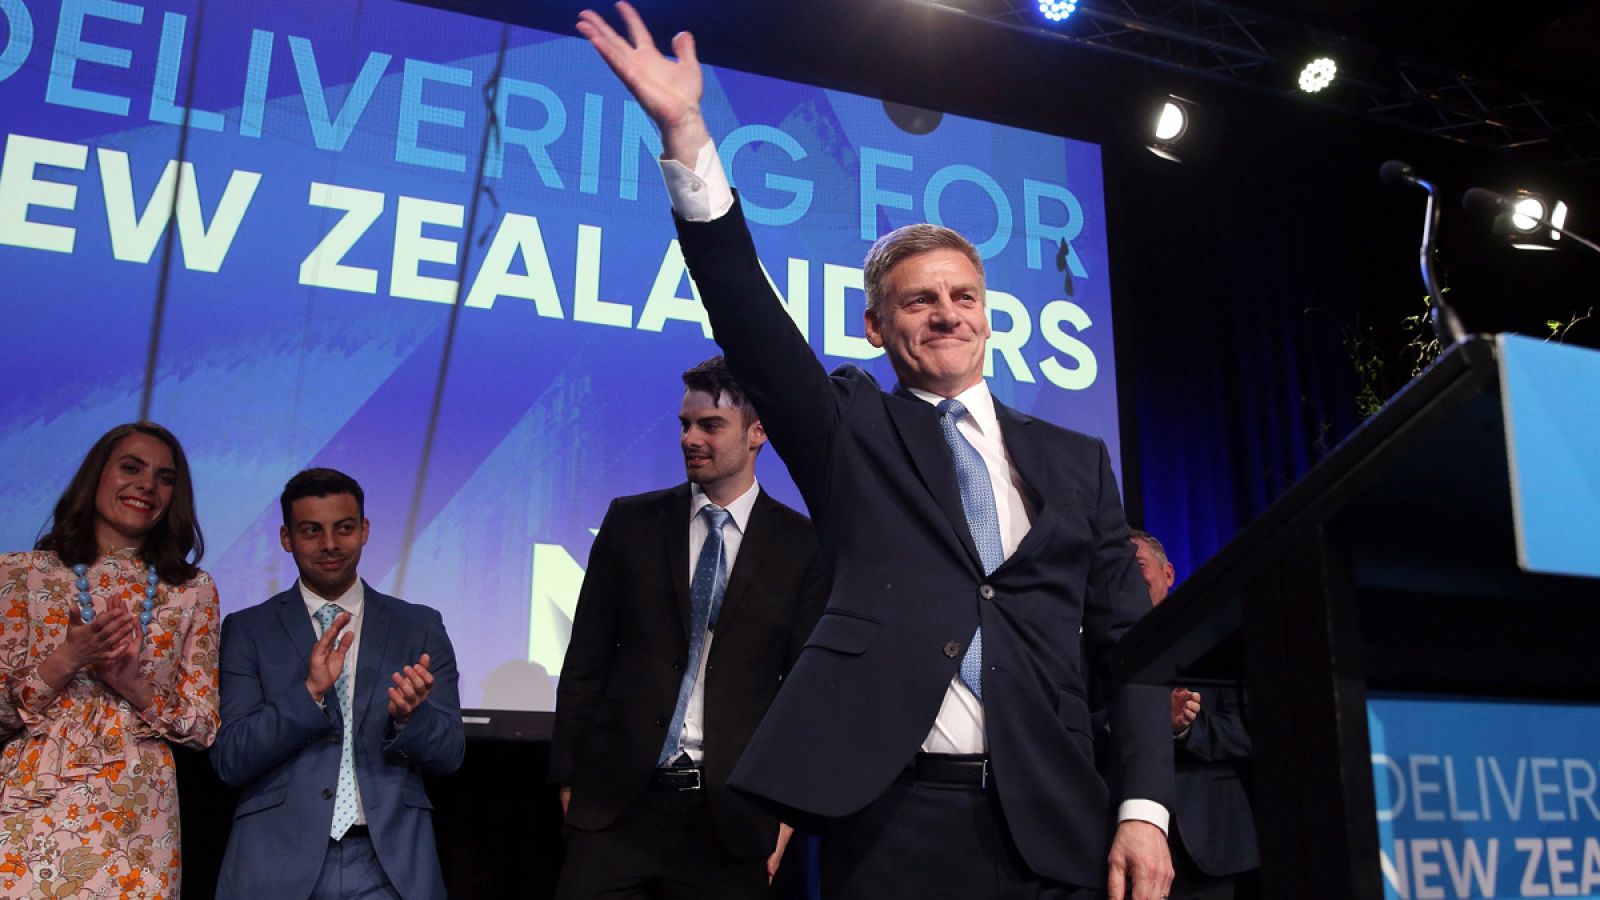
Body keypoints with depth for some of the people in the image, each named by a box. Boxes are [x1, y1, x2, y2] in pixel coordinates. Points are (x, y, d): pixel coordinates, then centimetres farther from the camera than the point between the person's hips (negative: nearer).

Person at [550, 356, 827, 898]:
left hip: (735, 809, -1)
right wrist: (567, 774, 4)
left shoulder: (802, 544, 0)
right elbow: (586, 658, 6)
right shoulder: (630, 521, 5)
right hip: (617, 798, 1)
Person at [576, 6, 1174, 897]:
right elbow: (746, 307, -5)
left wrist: (1145, 809, -1)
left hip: (1050, 828, 2)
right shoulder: (852, 431, 7)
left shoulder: (1075, 461, 12)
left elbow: (1128, 637, 10)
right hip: (890, 820, -2)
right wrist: (685, 134, -16)